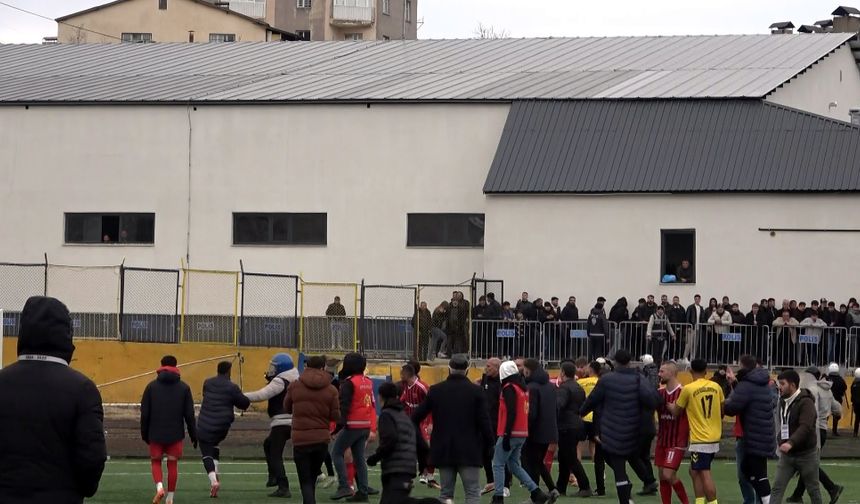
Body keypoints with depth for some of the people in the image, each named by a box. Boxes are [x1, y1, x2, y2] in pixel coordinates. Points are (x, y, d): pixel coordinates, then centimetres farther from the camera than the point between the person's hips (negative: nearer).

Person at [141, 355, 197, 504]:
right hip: (176, 434, 0)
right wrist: (193, 435, 6)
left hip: (156, 434, 0)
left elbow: (144, 413, 0)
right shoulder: (184, 387, 0)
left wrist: (144, 434, 10)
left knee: (156, 462, 12)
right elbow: (189, 414, -1)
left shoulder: (151, 386, -1)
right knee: (173, 464, 8)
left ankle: (159, 487, -13)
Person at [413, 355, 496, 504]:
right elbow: (484, 421, -7)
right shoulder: (475, 391, -6)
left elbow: (417, 416, 7)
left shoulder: (435, 390, 1)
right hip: (469, 451, -3)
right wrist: (488, 444, 4)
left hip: (443, 451, 3)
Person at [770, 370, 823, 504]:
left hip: (806, 454, -6)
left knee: (813, 490, 9)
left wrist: (791, 443, -42)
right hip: (786, 455, 6)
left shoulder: (806, 402, -18)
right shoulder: (783, 401, 6)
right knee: (777, 488, -5)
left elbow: (805, 427, -31)